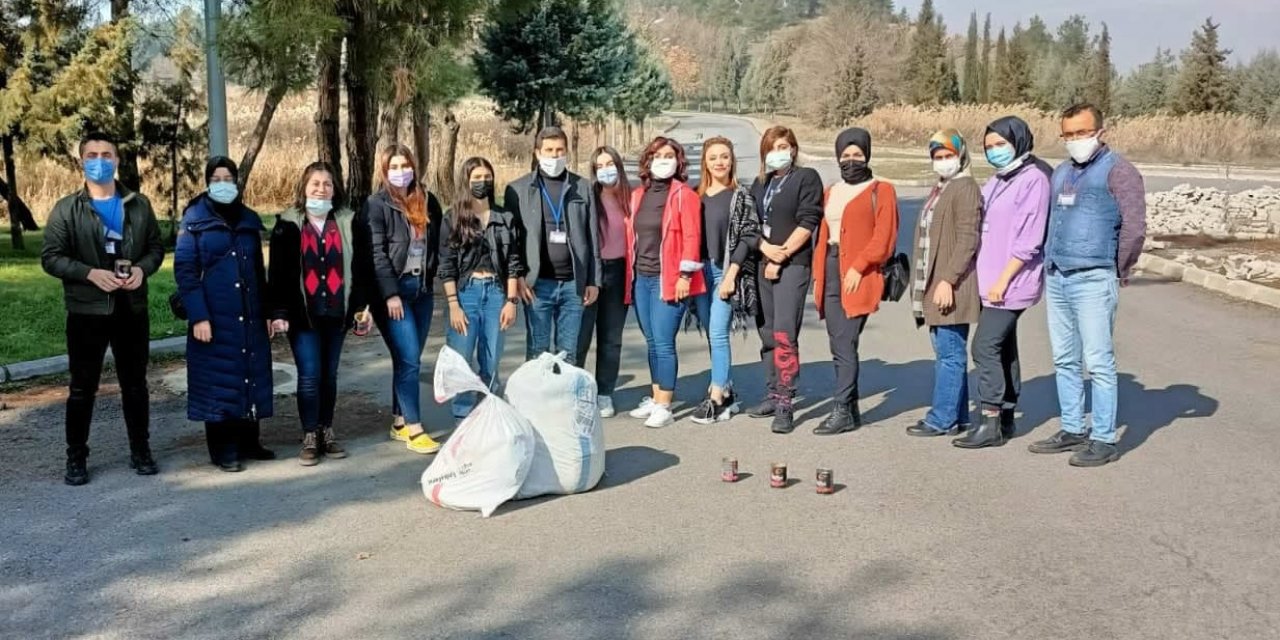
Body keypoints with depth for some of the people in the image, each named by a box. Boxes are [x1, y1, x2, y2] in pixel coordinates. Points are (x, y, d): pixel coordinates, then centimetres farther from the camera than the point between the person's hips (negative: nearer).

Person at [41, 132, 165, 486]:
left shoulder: (139, 205, 7)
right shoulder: (66, 209, -2)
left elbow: (156, 247, 11)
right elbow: (51, 257, -5)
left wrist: (143, 268, -11)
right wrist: (91, 274, -19)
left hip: (132, 310, 2)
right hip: (87, 312, -2)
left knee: (135, 384, 11)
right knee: (83, 387, 5)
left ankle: (140, 451, 23)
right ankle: (76, 457, 16)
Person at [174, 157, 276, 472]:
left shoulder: (249, 219, 11)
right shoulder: (195, 219, -3)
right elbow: (184, 270, -8)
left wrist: (267, 312, 11)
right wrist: (198, 316, -17)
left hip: (250, 317, 5)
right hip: (214, 317, -5)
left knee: (251, 377, 9)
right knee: (218, 380, 1)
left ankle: (248, 443, 21)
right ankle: (223, 450, 9)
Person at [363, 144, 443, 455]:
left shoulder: (427, 201, 10)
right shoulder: (376, 205, -5)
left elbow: (437, 242, 14)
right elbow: (375, 253, -11)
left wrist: (432, 277, 5)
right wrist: (390, 294, -16)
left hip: (422, 288, 5)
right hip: (393, 290, -5)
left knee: (408, 359, 11)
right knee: (409, 360, -9)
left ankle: (399, 422, 22)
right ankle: (414, 430, -3)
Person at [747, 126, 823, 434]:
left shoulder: (807, 178, 1)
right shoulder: (760, 183, 19)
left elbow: (807, 223, -9)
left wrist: (781, 256, -12)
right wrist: (766, 248, -7)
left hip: (793, 265, -7)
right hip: (762, 263, 7)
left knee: (784, 334, -14)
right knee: (767, 334, 10)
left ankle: (784, 405, -13)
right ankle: (774, 394, 19)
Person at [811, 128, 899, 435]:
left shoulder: (881, 191, 2)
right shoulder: (831, 192, 20)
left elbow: (883, 237, -8)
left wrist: (857, 267, -15)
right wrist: (818, 273, 9)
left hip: (859, 275, -6)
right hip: (831, 271, 6)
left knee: (845, 343, -12)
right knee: (838, 344, 6)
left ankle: (842, 410, -7)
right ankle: (851, 409, 15)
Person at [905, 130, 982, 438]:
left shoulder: (966, 188, -10)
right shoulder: (939, 189, 20)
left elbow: (967, 240, -18)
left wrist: (948, 280, -22)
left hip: (950, 288, -10)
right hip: (933, 286, 10)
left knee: (949, 354, -5)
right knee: (946, 353, 13)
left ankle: (942, 419, -2)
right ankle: (957, 416, 20)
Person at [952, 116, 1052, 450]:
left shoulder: (1033, 179, -11)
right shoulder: (997, 180, 15)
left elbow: (1029, 239, -17)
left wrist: (1003, 280, -18)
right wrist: (985, 278, 10)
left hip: (1011, 282, -9)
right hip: (990, 281, 9)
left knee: (985, 346, -12)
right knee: (1003, 347, 13)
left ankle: (991, 423, -6)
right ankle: (1006, 419, 21)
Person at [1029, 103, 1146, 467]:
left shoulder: (1117, 171, -6)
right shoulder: (1061, 173, 17)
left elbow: (1134, 228, -12)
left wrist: (1117, 272, -4)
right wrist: (1048, 261, 15)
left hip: (1093, 281, -8)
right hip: (1056, 280, 8)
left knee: (1098, 363, -5)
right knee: (1064, 361, 12)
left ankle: (1104, 440, 1)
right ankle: (1072, 430, 22)